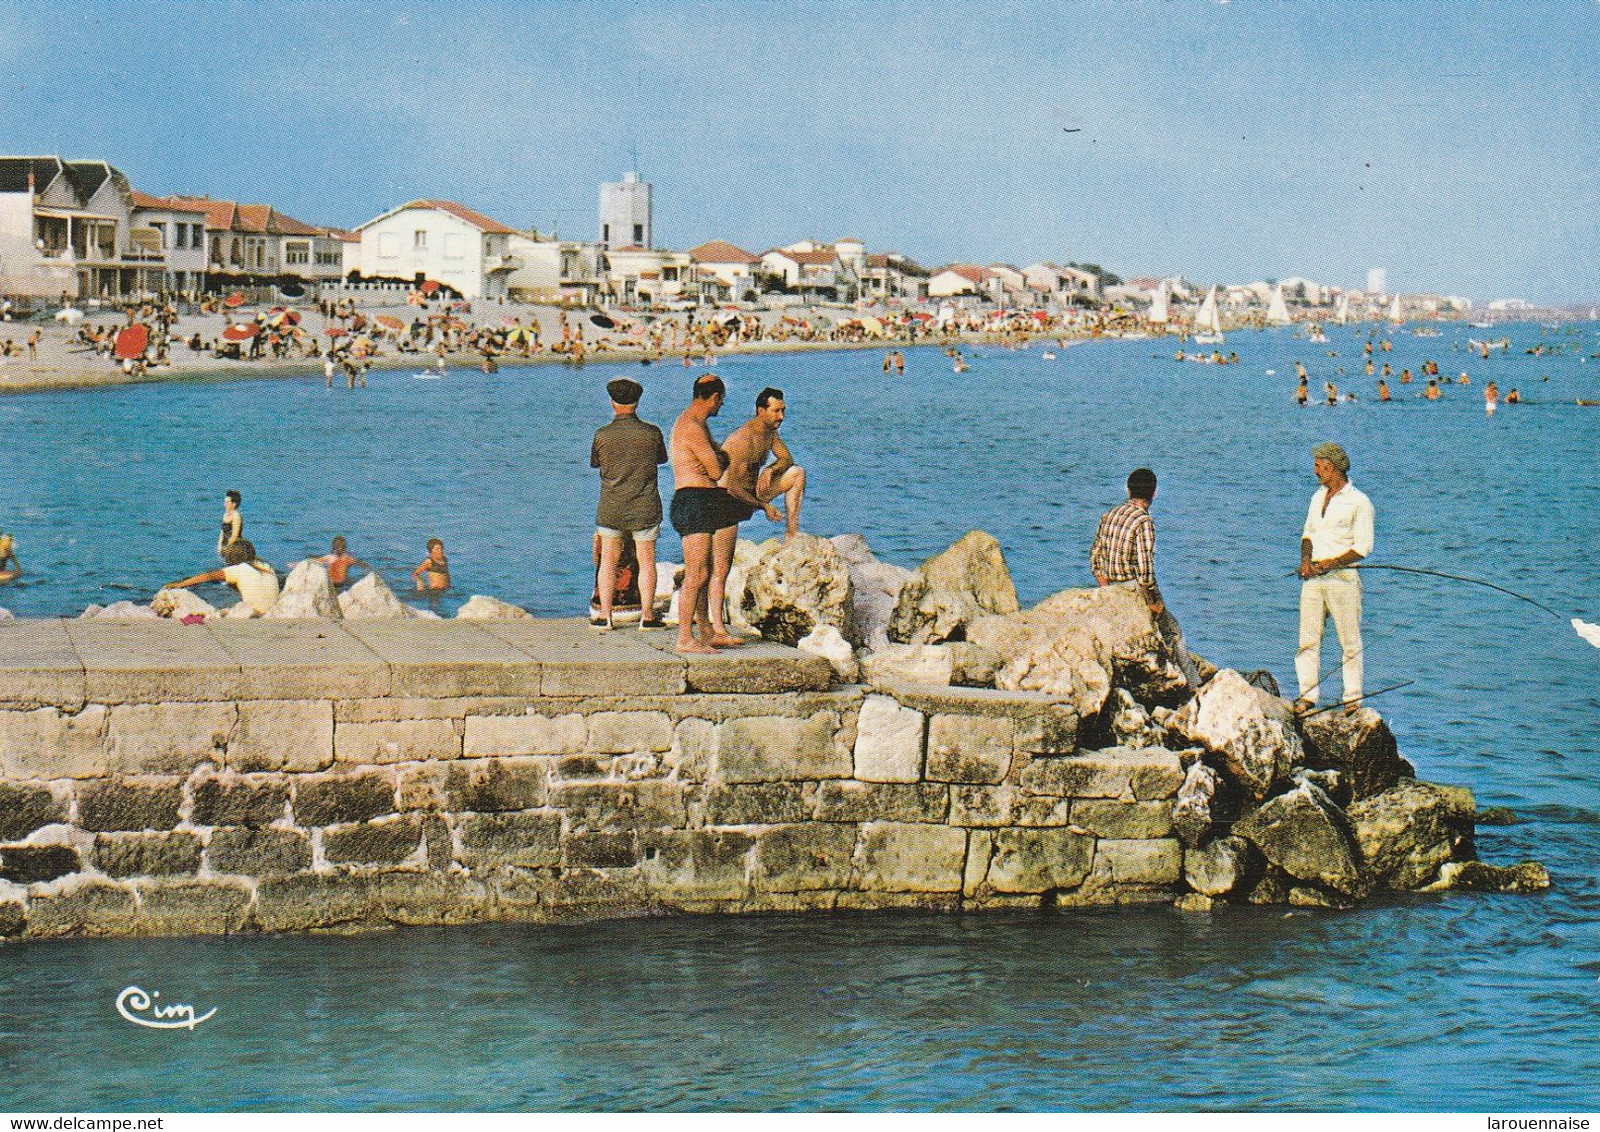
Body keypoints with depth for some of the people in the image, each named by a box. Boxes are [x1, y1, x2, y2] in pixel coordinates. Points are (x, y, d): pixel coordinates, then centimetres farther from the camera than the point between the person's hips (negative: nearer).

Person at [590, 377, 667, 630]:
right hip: (645, 508, -1)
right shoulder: (651, 433, -9)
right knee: (646, 561, 7)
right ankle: (647, 615, 6)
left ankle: (604, 615, 9)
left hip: (610, 508, 1)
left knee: (608, 560, 10)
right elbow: (661, 458, 9)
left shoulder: (602, 435, -8)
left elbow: (594, 463, 7)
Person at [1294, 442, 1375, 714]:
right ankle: (1307, 697, 5)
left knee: (1350, 642, 0)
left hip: (1342, 577, -6)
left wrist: (1330, 564, -17)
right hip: (1313, 577, 6)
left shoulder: (1359, 502, -6)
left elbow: (1363, 547, -9)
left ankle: (1353, 699, 5)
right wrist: (1306, 559, 0)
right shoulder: (1318, 497, 16)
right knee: (1308, 640, 2)